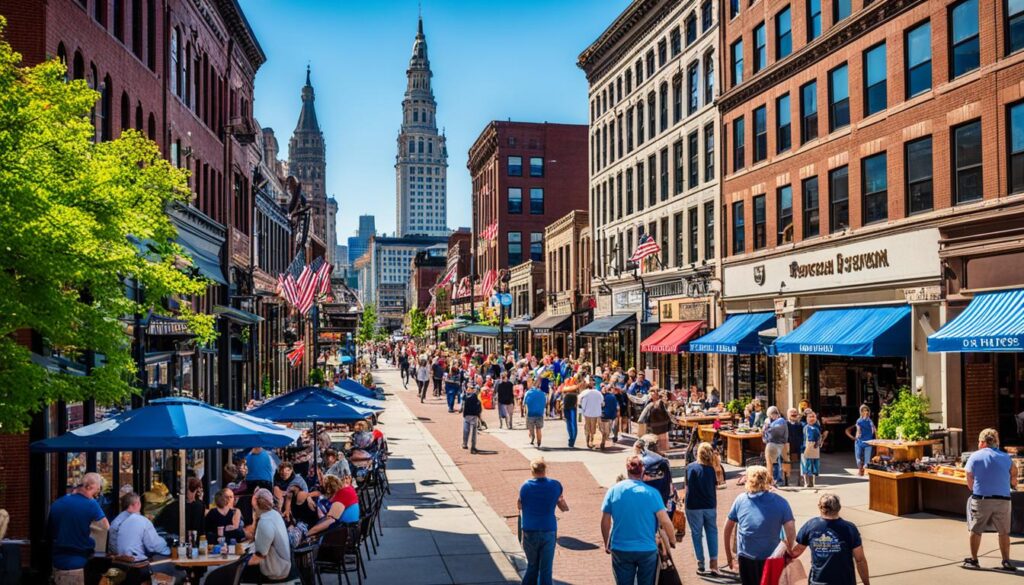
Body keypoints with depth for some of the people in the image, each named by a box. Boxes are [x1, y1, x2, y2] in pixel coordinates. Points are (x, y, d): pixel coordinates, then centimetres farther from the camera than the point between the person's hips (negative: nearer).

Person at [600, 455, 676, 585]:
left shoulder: (613, 490, -5)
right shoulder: (652, 492, -9)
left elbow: (605, 521, 0)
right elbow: (665, 522, -11)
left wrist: (607, 544, 14)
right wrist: (672, 541, 7)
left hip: (621, 550, 1)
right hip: (647, 549, -1)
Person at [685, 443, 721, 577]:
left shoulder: (690, 467, -5)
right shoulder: (711, 469, -3)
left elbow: (688, 488, -1)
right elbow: (715, 489, 3)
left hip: (693, 507, -1)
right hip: (710, 506, 1)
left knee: (697, 534, 7)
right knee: (712, 532, 10)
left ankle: (701, 564, 9)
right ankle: (713, 563, 3)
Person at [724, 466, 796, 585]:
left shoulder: (740, 500, 1)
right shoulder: (780, 502, -4)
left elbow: (728, 528, 6)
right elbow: (791, 532, -12)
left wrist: (728, 554, 15)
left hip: (745, 558, 1)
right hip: (771, 558, -1)